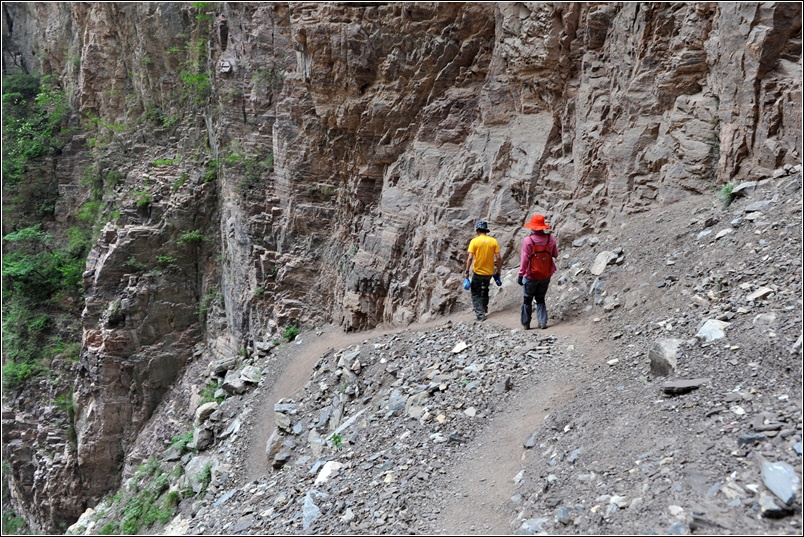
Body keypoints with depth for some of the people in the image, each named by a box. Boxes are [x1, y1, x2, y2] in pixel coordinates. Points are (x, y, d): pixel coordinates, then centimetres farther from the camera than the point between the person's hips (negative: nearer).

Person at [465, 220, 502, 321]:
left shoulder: (474, 241, -11)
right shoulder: (493, 241, -4)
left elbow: (470, 258, -15)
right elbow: (498, 258, -4)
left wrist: (467, 271, -6)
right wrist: (498, 272, 6)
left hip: (478, 272, -3)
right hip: (489, 272, 3)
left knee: (476, 293, 11)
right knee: (485, 290, 27)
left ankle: (479, 314, 2)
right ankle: (484, 308, 40)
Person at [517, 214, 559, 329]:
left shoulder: (528, 240, -18)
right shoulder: (551, 239, -7)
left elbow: (524, 259, -17)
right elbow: (555, 255, 6)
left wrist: (520, 274, -9)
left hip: (531, 276, -3)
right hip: (546, 276, 3)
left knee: (527, 300, 12)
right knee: (541, 299, 18)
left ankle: (526, 324, 17)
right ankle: (543, 322, 10)